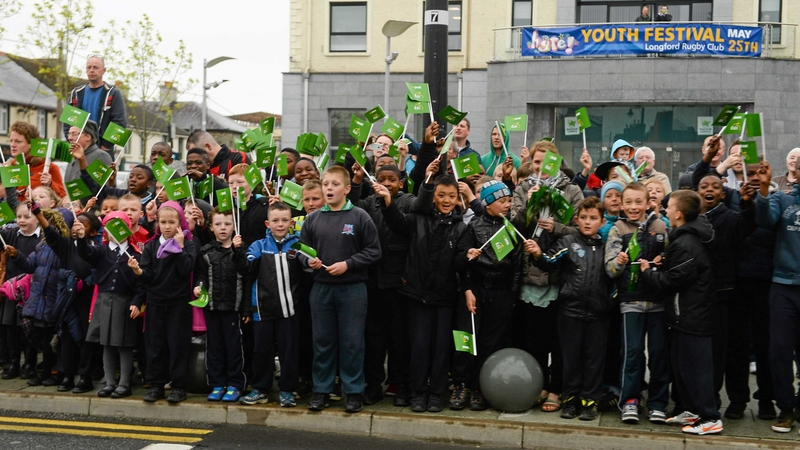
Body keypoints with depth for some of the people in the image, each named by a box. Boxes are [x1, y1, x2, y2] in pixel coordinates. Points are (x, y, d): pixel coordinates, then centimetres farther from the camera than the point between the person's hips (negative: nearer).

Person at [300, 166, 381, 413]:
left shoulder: (359, 217, -5)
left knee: (352, 342, 3)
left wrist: (347, 264, -15)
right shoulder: (313, 219, 6)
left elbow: (373, 251, -6)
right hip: (321, 288, 3)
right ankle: (321, 389, 22)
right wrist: (309, 260, -8)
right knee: (322, 340, 11)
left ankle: (354, 391, 14)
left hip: (352, 288, -3)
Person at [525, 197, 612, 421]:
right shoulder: (568, 242, 1)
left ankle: (590, 399, 18)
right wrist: (538, 255, -32)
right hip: (570, 309, -2)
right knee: (571, 356, 7)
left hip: (598, 311, 2)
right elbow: (550, 262, -12)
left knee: (594, 357, 7)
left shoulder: (606, 246, 9)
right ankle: (570, 398, 19)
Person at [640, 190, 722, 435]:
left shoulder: (685, 244, -22)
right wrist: (662, 264, 4)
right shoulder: (692, 237, 11)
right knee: (681, 363, 18)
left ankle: (710, 418, 2)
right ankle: (693, 410, 27)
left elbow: (672, 281, -20)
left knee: (694, 365, -4)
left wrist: (647, 272, -5)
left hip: (690, 316, -11)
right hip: (692, 313, 11)